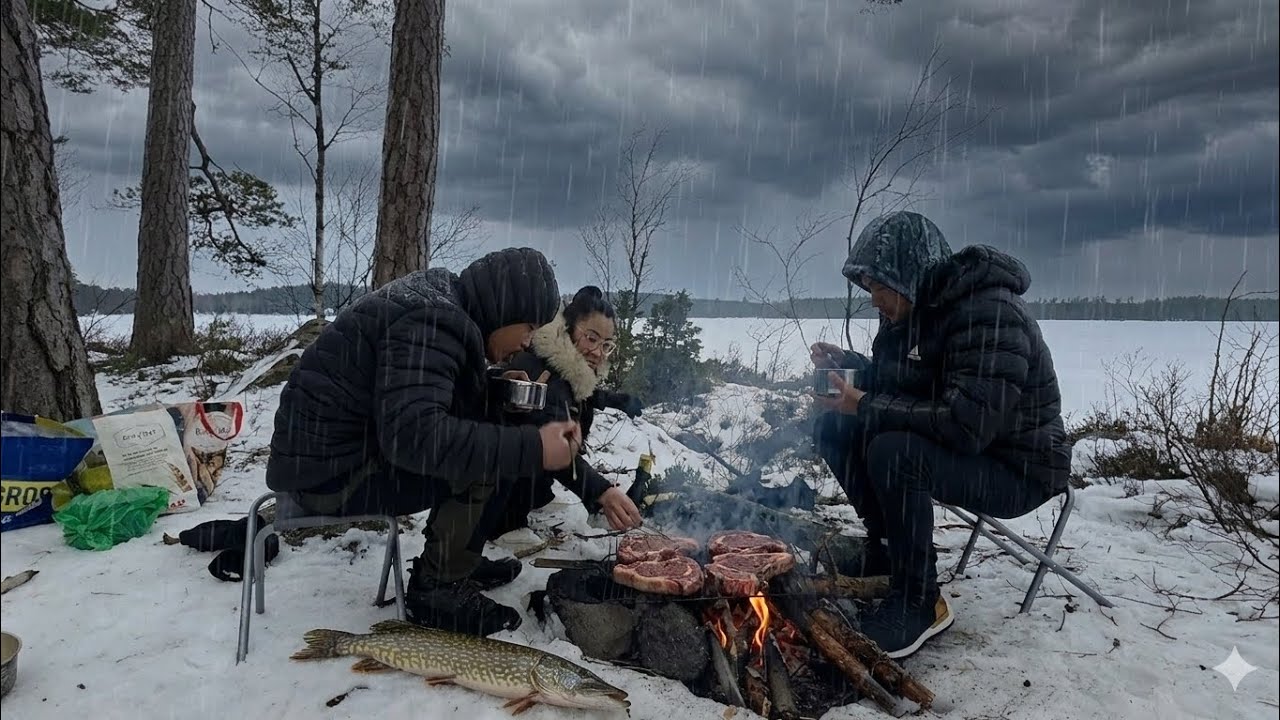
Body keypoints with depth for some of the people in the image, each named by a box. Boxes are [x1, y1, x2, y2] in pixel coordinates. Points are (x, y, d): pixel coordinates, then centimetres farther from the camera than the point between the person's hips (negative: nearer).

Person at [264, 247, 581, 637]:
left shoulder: (436, 300, 7)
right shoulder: (432, 320, -24)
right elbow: (415, 434, -35)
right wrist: (531, 448, -32)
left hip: (331, 446, 10)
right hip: (329, 469, -10)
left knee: (486, 443, 11)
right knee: (491, 463, -18)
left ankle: (452, 560, 19)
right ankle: (437, 589, -3)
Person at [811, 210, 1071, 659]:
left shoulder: (989, 314, -26)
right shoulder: (913, 309, 1)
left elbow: (969, 426, -35)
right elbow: (897, 385, 14)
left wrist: (867, 407, -28)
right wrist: (848, 365, -6)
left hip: (1017, 467, -8)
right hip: (944, 444, 9)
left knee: (896, 453, -33)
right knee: (836, 428, -4)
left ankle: (918, 605, -16)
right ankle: (887, 545, 7)